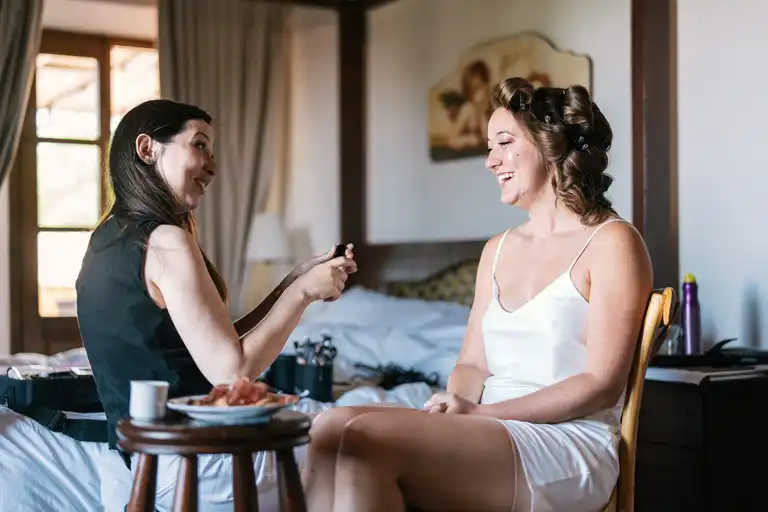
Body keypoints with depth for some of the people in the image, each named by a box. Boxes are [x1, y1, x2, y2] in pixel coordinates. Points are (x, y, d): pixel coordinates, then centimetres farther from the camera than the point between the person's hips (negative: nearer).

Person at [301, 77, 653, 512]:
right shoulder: (498, 249, 19)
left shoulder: (612, 242, -4)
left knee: (367, 438, -28)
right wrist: (455, 404, -8)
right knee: (333, 428, -20)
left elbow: (601, 386, -11)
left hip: (570, 448, -6)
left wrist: (482, 413, -16)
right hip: (494, 438, 7)